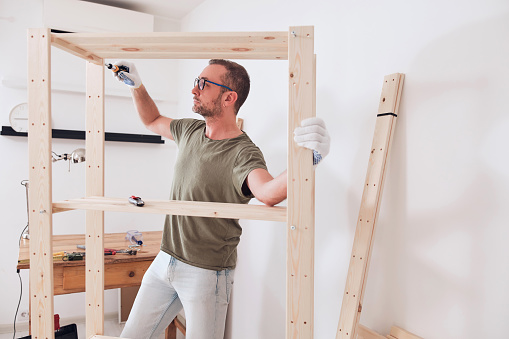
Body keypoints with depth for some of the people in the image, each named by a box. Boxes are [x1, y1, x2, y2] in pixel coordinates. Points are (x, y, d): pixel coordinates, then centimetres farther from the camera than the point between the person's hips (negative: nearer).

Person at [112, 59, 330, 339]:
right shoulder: (191, 130, 2)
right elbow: (153, 121, 22)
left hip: (207, 274, -7)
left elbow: (269, 194, -42)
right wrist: (136, 86, 10)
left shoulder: (243, 153, -21)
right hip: (164, 261, 7)